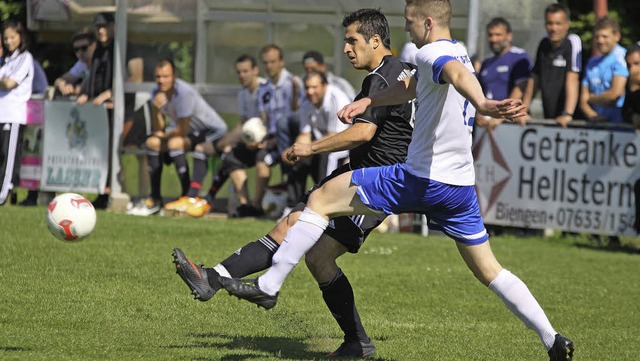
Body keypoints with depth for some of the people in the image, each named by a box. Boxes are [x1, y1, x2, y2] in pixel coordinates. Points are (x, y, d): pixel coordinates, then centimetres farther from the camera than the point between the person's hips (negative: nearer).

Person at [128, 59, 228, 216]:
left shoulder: (184, 92, -28)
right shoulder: (157, 93, -4)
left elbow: (183, 130, -24)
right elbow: (158, 129, -7)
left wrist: (165, 135, -6)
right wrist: (156, 108, -24)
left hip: (213, 131, -8)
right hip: (192, 131, 8)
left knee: (175, 143, -34)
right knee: (152, 142, -1)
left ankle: (190, 197, -30)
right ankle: (155, 199, 1)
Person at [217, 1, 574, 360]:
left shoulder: (432, 53, -12)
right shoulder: (458, 53, 17)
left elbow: (458, 74, -36)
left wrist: (481, 104, -58)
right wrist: (367, 102, 17)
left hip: (421, 179, -9)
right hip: (461, 184, 9)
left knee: (322, 199, 1)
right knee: (489, 271, 15)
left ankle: (268, 285, 2)